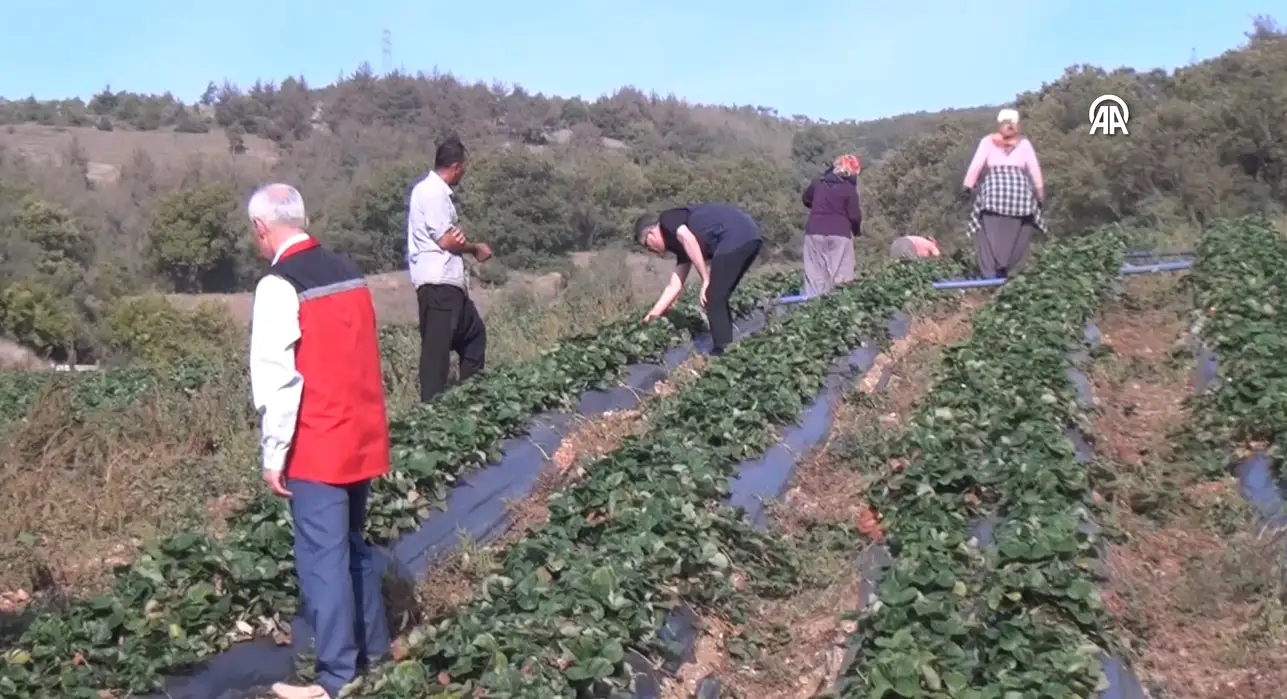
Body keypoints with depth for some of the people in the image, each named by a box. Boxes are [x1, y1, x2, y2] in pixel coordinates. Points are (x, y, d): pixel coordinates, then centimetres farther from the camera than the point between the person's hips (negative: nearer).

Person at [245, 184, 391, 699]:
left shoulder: (279, 287, -14)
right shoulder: (350, 273, 9)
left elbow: (277, 379, -18)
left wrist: (274, 454, -12)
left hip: (317, 448, -7)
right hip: (361, 438, 8)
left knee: (323, 557, -2)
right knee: (353, 545, 19)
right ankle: (373, 652, 28)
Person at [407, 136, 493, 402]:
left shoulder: (438, 191, 17)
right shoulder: (432, 192, -14)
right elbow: (446, 240, -18)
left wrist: (460, 238, -9)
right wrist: (475, 248, 0)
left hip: (449, 281, 11)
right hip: (438, 282, -11)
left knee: (474, 333, 20)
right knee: (437, 349, -8)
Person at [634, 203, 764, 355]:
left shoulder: (668, 220, 7)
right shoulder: (681, 245, 30)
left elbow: (688, 239, -14)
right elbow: (675, 286, 32)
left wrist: (706, 281, -11)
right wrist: (651, 316, 37)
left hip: (736, 235, -9)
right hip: (751, 235, 9)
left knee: (713, 298, -1)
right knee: (718, 299, 19)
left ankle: (723, 352, 2)